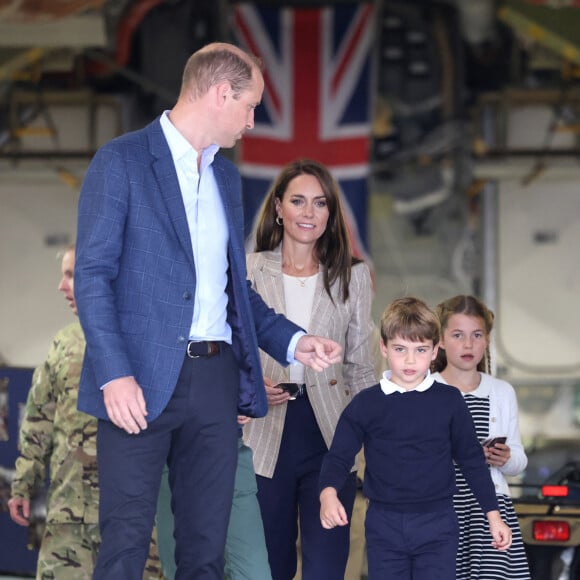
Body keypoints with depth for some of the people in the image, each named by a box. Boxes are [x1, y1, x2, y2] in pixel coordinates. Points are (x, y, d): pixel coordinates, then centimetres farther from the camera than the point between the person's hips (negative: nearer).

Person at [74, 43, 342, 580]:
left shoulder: (226, 176, 20)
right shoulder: (121, 162, -3)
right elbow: (93, 274, -9)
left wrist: (292, 342, 12)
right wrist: (114, 375, -18)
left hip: (216, 378, 7)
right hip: (142, 380, -6)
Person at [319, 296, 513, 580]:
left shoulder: (449, 401, 1)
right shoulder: (365, 405, 0)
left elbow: (472, 458, 8)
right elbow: (339, 455, 1)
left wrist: (493, 515, 7)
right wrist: (328, 494, -20)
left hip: (437, 525, 0)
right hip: (384, 525, 0)